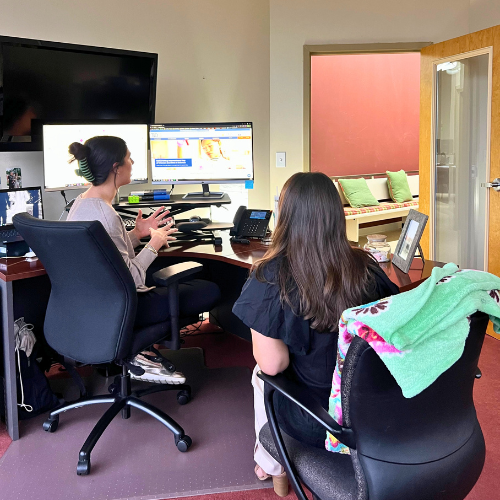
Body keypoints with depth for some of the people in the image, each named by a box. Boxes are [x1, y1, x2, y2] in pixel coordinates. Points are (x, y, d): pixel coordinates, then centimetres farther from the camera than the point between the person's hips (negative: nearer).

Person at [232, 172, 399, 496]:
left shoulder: (271, 277, -23)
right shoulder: (365, 268, -12)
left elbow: (272, 364, -21)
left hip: (313, 420, -3)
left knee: (261, 376, 31)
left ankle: (272, 469, 50)